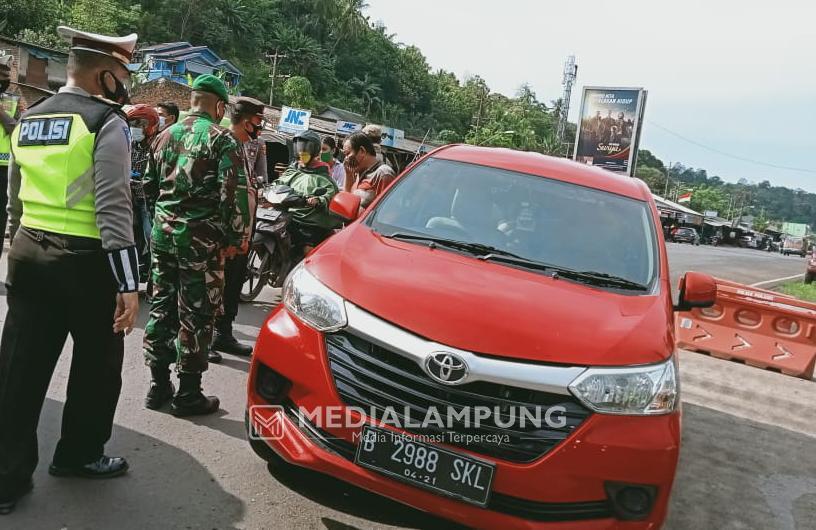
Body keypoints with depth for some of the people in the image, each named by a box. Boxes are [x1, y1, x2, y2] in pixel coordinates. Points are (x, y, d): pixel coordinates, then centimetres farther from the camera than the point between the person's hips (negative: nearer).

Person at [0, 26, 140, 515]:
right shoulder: (107, 122, -11)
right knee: (97, 361, 12)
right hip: (84, 259, -7)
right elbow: (113, 208, -20)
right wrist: (128, 283, -20)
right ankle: (79, 455, 28)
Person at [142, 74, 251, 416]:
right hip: (200, 236, -6)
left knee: (162, 307, 14)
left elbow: (149, 186, 17)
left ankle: (158, 385, 23)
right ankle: (187, 395, 9)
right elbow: (234, 193, -16)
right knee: (196, 315, 1)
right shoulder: (222, 139, -8)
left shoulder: (166, 135, 12)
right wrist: (236, 239, -9)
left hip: (163, 231, 7)